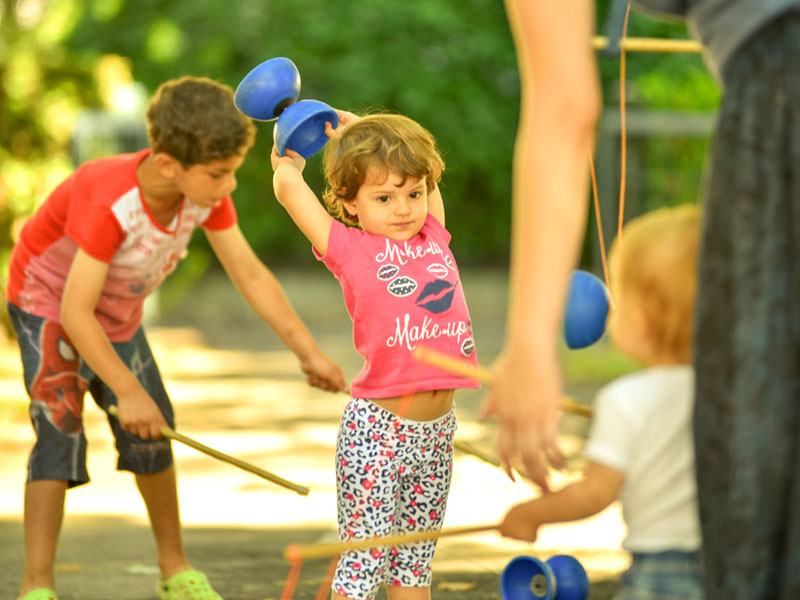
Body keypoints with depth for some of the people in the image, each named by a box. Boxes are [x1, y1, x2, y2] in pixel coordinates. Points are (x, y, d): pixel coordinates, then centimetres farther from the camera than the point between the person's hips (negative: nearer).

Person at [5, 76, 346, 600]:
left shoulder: (208, 194, -20)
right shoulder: (110, 202, -40)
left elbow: (251, 275, -11)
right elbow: (76, 312, -38)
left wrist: (310, 353, -14)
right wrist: (127, 391, -35)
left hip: (119, 314, 7)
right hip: (49, 303, -7)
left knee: (152, 433, 11)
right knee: (60, 432, -20)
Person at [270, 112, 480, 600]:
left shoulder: (434, 237, 11)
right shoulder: (349, 249, -3)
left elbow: (423, 169, 25)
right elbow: (289, 186, -4)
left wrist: (358, 134, 24)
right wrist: (288, 164, 17)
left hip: (438, 428, 5)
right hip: (378, 427, -5)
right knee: (364, 560, -3)